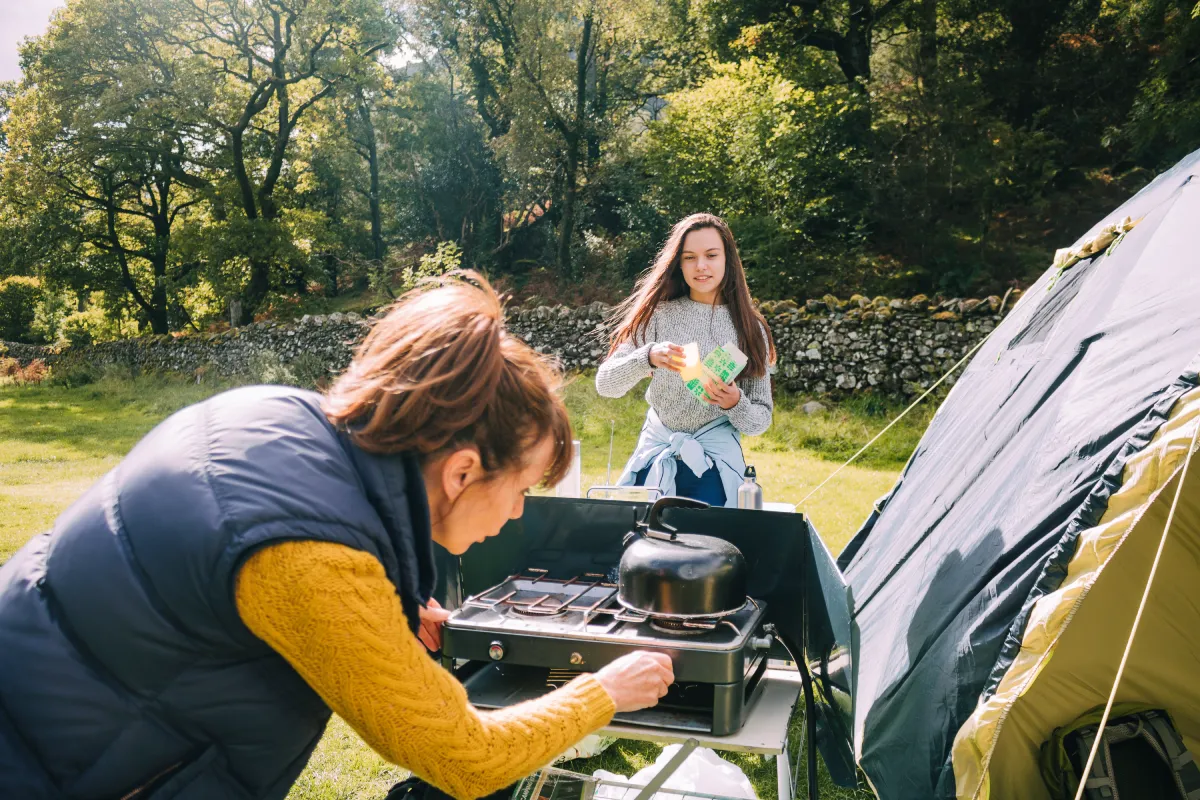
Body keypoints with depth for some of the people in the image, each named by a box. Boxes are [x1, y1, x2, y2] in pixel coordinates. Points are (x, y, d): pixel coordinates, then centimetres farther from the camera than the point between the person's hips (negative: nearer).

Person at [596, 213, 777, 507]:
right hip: (655, 456, 0)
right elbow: (605, 383, -10)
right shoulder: (660, 314, -2)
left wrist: (736, 404, -20)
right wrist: (648, 358, -28)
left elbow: (761, 421, 2)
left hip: (715, 463, 0)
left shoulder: (750, 328, 0)